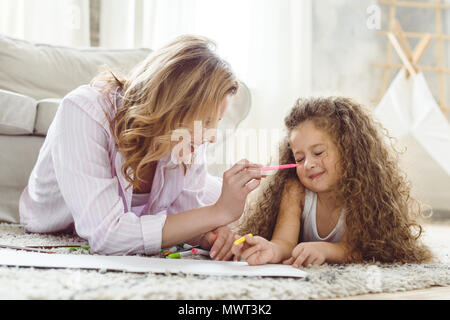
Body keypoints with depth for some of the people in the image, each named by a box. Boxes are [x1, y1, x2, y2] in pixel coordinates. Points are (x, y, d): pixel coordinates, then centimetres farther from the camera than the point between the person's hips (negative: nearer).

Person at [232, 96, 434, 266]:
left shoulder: (364, 191, -23)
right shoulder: (295, 190, -20)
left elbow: (352, 248, -28)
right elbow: (285, 242, -30)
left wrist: (324, 249, -52)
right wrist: (272, 250, -56)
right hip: (303, 275, 2)